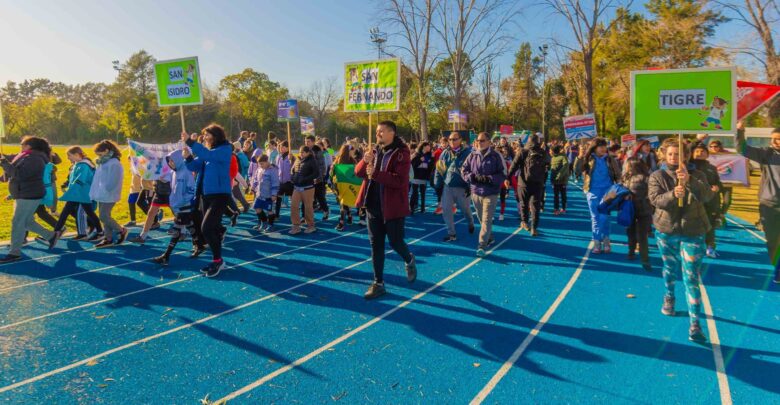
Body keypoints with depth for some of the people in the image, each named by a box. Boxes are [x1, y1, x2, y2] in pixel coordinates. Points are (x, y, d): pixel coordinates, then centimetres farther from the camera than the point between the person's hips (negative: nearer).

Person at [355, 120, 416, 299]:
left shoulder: (401, 153, -12)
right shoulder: (374, 150, 9)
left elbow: (400, 180, -23)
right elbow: (358, 172, 5)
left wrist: (375, 173, -26)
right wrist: (366, 161, -15)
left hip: (393, 206, -6)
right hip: (373, 205, 6)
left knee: (395, 242, 5)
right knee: (376, 245, 9)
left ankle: (410, 261, 38)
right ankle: (378, 283, 19)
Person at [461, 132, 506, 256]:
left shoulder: (496, 156, -7)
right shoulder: (472, 155, 2)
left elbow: (503, 174, -7)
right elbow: (464, 170, 6)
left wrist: (488, 179, -19)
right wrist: (473, 177, -13)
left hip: (491, 193, -4)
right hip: (475, 192, 4)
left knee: (486, 220, -9)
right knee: (481, 219, 16)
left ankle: (482, 245, -9)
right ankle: (490, 238, 38)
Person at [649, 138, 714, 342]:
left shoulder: (696, 175, -3)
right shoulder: (657, 176, -2)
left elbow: (707, 196, -19)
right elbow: (655, 199, -17)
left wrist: (689, 181, -35)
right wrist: (673, 194, -36)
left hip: (692, 232, -1)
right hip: (666, 230, 2)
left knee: (691, 278, -7)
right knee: (669, 268, 21)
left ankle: (695, 324, -7)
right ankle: (669, 297, 49)